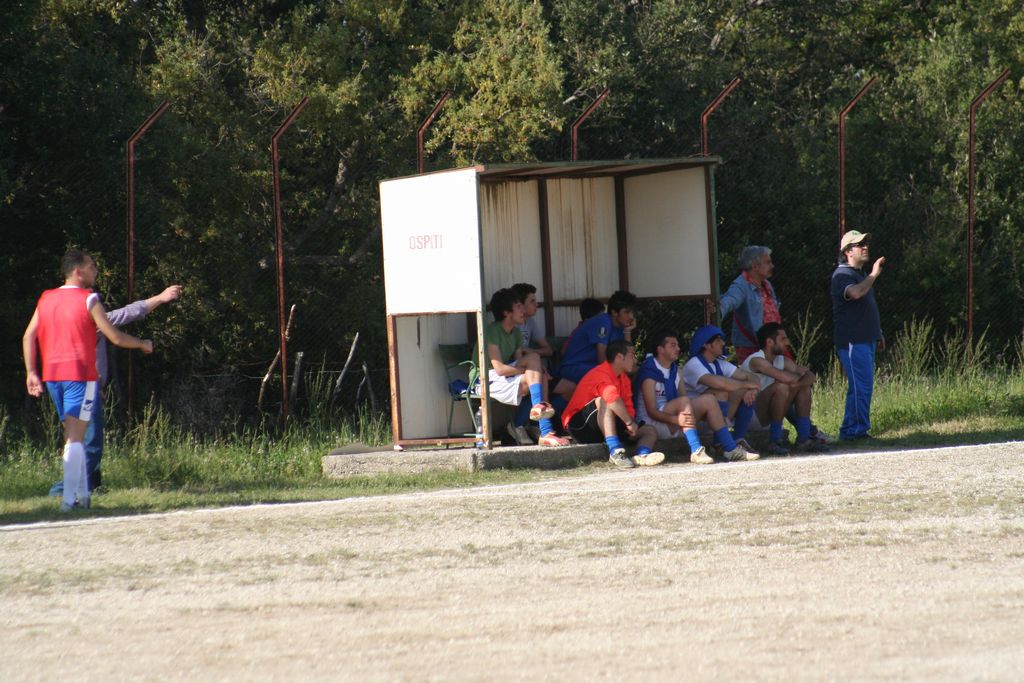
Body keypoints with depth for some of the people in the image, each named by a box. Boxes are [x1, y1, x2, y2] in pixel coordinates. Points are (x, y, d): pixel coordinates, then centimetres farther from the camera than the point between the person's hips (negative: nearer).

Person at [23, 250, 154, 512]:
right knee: (75, 437, -7)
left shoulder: (46, 299, 10)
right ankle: (69, 498, -14)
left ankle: (82, 494, 17)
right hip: (81, 373, -6)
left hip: (51, 374, 6)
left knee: (72, 434, 15)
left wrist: (31, 372, 8)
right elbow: (116, 337, -7)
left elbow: (28, 337, 6)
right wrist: (143, 344, 9)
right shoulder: (88, 300, -7)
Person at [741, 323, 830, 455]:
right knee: (781, 386, -29)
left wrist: (799, 382, -21)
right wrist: (800, 377, -11)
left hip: (765, 414, 9)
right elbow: (784, 377, -33)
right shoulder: (756, 360, -19)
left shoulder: (782, 360, 8)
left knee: (804, 387, 1)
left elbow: (811, 376, 1)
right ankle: (775, 441, -23)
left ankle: (803, 439, -1)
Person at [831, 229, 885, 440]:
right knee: (861, 385, -14)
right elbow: (855, 293, -31)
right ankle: (856, 429, -12)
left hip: (865, 339, 10)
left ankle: (851, 430, 12)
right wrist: (874, 275, -23)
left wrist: (878, 333, 30)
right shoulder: (842, 275, -9)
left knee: (861, 387, 9)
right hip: (852, 341, -10)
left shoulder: (861, 275, 22)